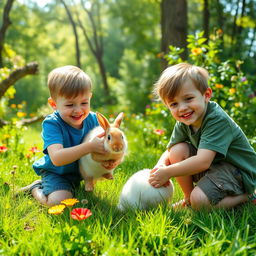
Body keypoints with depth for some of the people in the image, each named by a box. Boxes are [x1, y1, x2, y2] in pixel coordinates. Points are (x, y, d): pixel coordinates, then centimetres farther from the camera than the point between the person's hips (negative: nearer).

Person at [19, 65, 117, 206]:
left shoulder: (92, 119, -12)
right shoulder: (52, 124, -27)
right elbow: (57, 159, -41)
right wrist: (90, 146, -49)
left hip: (82, 169, 6)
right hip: (56, 173, -6)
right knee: (58, 201, -27)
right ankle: (36, 189, 7)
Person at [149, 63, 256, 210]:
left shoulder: (218, 120, -28)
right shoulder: (183, 124, -4)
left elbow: (203, 161, -35)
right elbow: (170, 152, 2)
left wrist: (167, 172, -28)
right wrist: (161, 166, -22)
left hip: (239, 173, -7)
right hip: (211, 168, 8)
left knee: (199, 201, -28)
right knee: (178, 150, -12)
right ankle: (188, 198, 5)